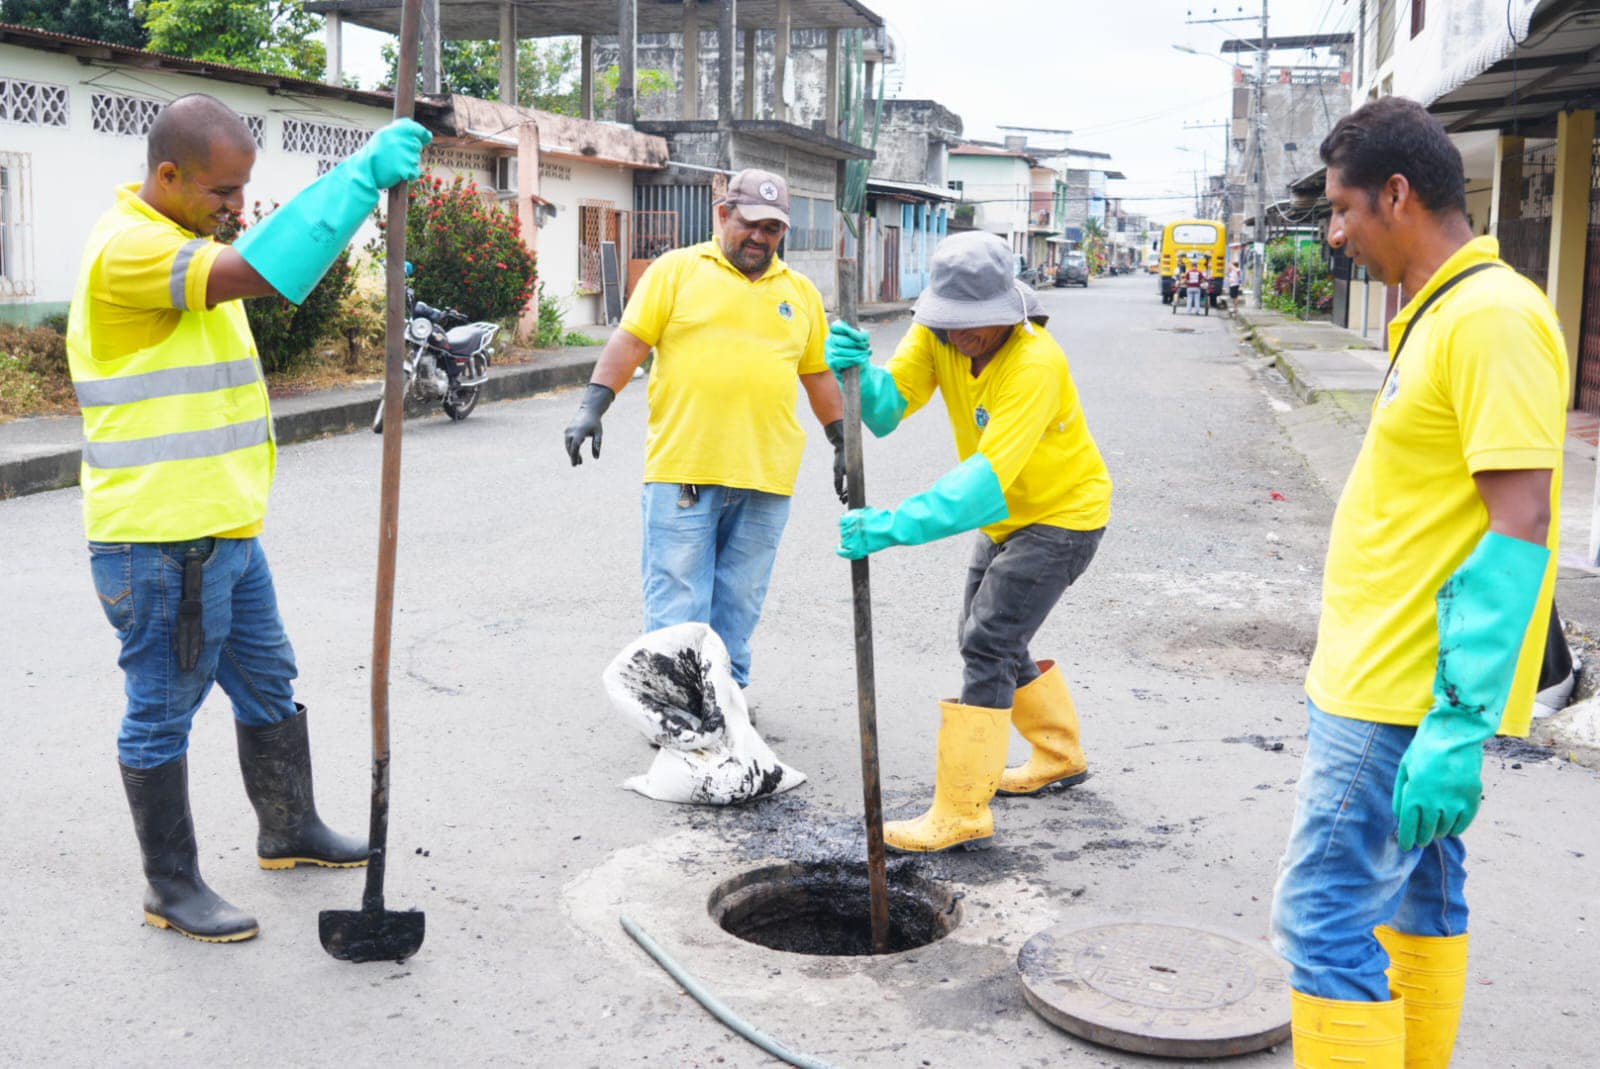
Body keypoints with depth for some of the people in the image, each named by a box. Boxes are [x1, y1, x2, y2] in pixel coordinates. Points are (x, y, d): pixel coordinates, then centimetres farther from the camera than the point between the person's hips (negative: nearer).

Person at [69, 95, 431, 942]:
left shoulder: (180, 242, 14)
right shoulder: (126, 248, -20)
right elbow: (257, 273, -34)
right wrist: (364, 174, -33)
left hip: (222, 526, 10)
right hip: (160, 542, -10)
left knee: (268, 683, 20)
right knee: (161, 711, 3)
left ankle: (289, 831, 38)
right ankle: (171, 888, 17)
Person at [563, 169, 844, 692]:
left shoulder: (800, 291, 16)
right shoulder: (677, 270, 5)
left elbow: (820, 374, 23)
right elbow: (630, 341, 0)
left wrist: (843, 444, 21)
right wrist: (592, 406, -11)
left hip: (765, 477, 3)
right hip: (682, 467, -3)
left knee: (738, 605, 9)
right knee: (676, 600, -3)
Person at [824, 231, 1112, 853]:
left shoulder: (1035, 364, -33)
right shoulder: (936, 335, -12)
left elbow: (989, 476, -41)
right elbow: (888, 408, -20)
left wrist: (894, 526, -50)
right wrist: (857, 370, -42)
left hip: (1063, 515, -8)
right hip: (1005, 517, 8)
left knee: (987, 646, -16)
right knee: (991, 643, 19)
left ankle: (962, 812, -8)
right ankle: (1060, 756, 41)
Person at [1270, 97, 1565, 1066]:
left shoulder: (1494, 317, -18)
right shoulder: (1439, 314, 13)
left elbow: (1522, 526, -23)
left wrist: (1458, 726, -26)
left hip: (1404, 697, -10)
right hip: (1405, 686, 10)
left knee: (1324, 918, -6)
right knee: (1421, 899, 19)